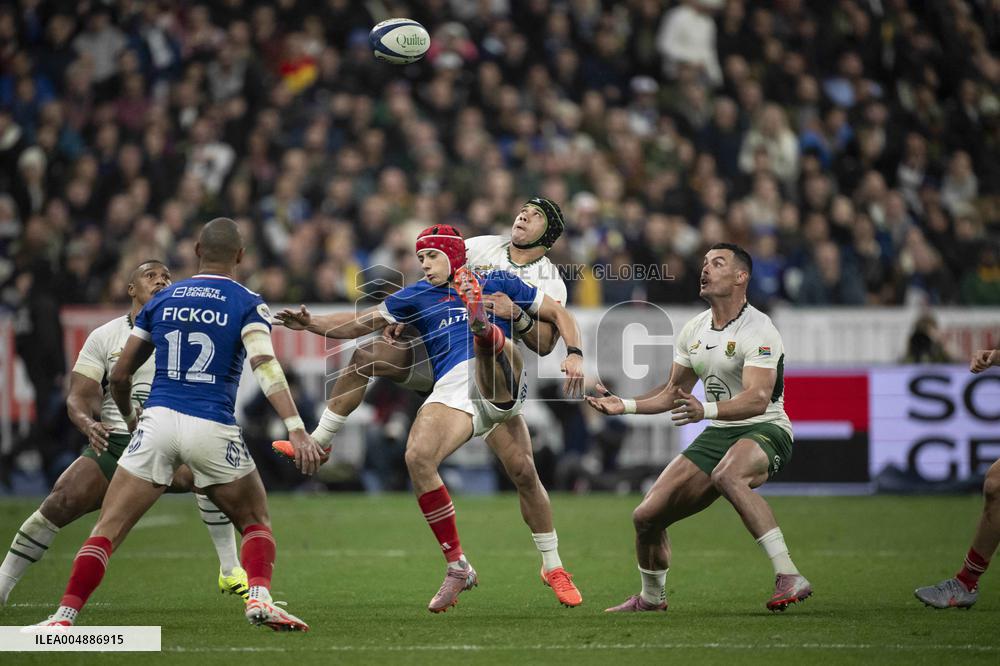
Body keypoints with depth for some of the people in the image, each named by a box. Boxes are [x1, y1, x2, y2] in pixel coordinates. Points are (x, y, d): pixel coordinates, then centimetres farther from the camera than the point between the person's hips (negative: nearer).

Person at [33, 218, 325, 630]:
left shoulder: (161, 300, 13)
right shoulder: (247, 304, 3)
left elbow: (119, 375, 16)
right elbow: (265, 366, -14)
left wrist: (130, 420, 35)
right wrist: (297, 430, -21)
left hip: (158, 422, 2)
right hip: (212, 430, -1)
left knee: (107, 531, 4)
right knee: (256, 523, 17)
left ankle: (65, 616, -7)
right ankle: (259, 598, -7)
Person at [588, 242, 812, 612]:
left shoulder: (758, 330, -15)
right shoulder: (693, 331, 9)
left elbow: (758, 398, -28)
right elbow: (673, 392, 22)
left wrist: (705, 410, -43)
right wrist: (625, 405, 8)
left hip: (764, 431, -7)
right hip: (718, 435, 7)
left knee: (727, 475, -42)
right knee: (647, 516, 1)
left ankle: (788, 577, -42)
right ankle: (652, 598, 31)